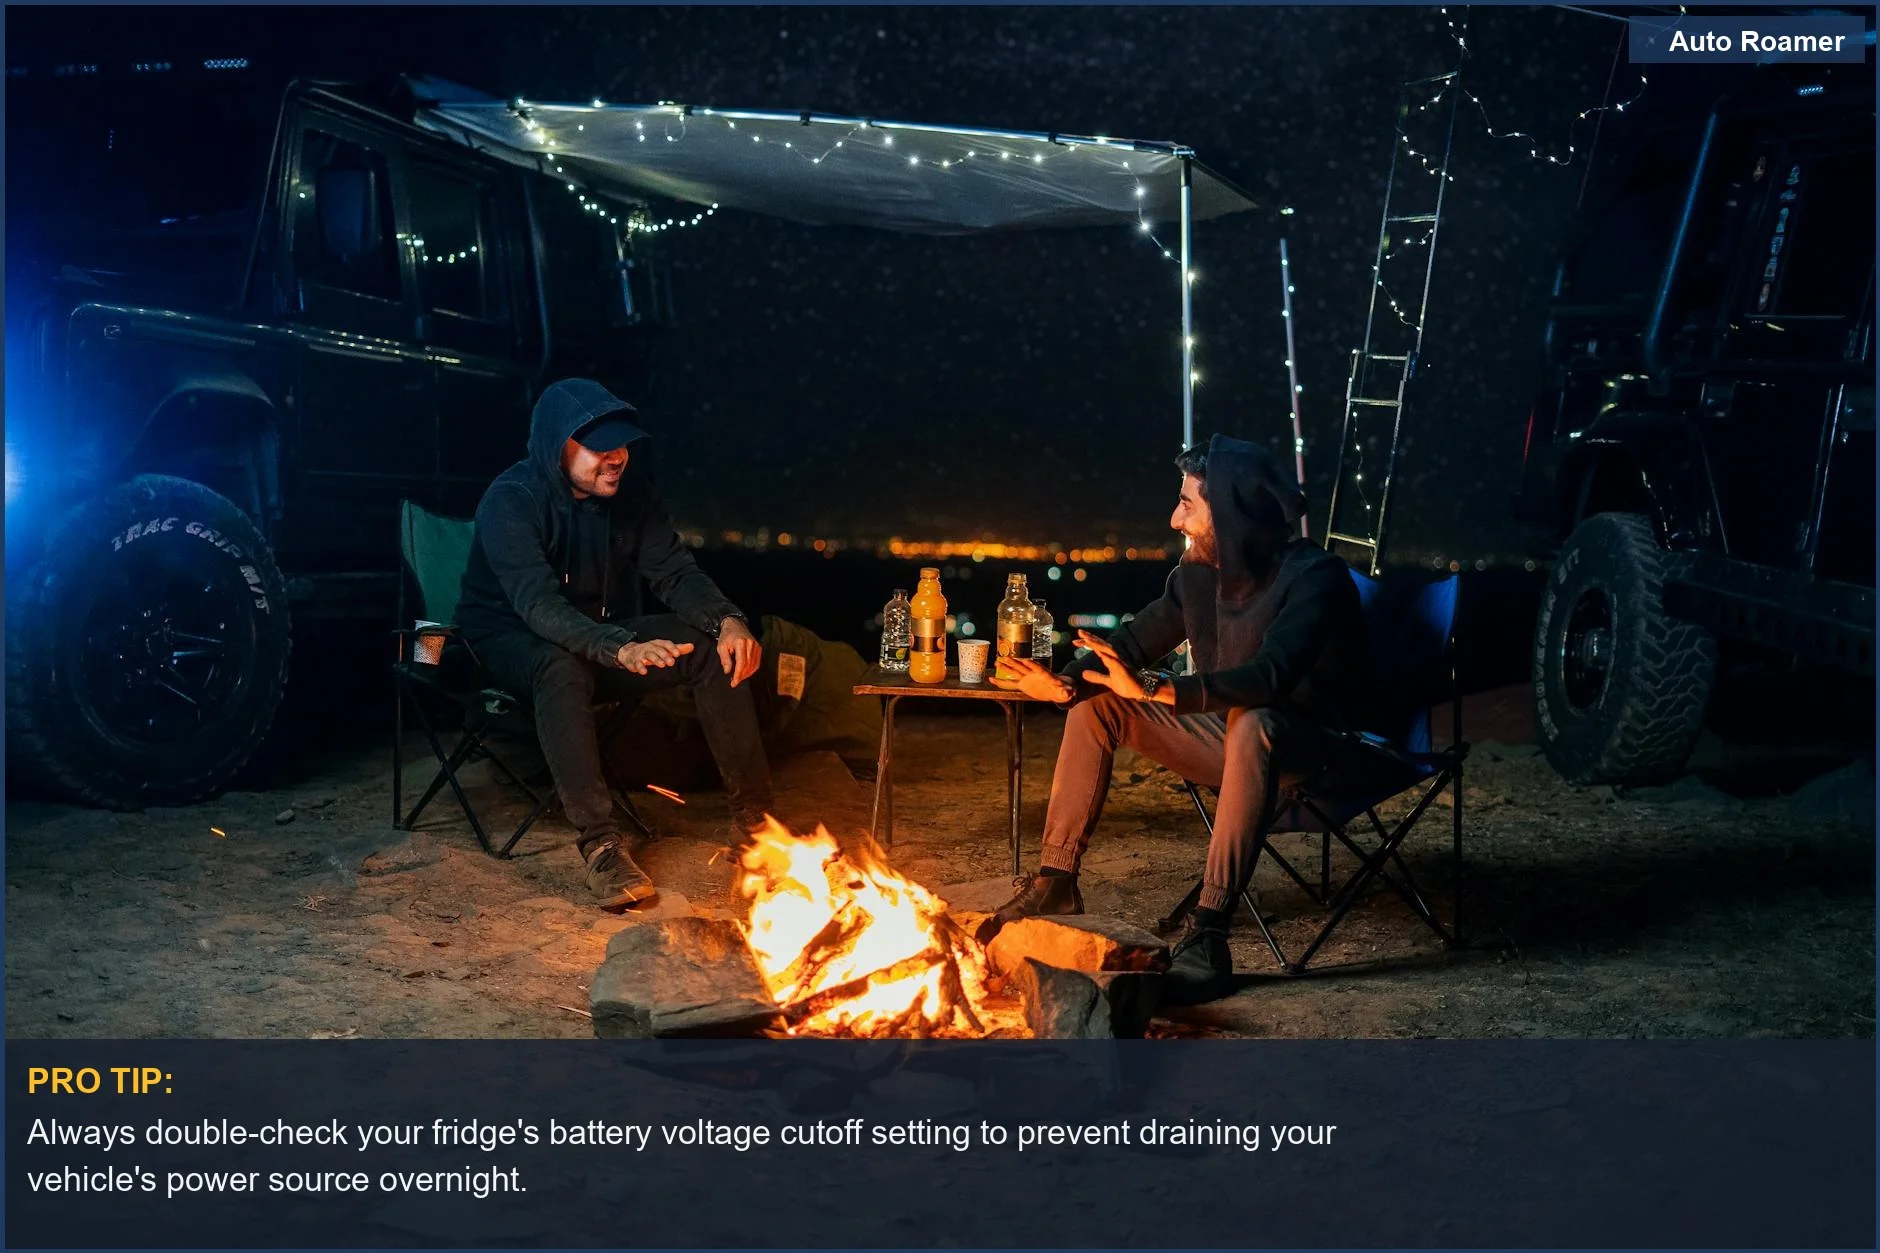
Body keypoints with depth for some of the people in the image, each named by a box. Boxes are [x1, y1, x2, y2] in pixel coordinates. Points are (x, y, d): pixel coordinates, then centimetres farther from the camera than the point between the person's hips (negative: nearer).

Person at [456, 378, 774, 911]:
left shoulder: (630, 491, -6)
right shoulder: (511, 501, -24)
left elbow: (675, 572, -7)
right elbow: (537, 604, -36)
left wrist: (727, 621, -30)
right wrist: (621, 650, -53)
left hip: (606, 633, 6)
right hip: (514, 641, -5)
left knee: (716, 649, -16)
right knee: (562, 665, -41)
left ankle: (752, 817, -13)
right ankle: (600, 844, -40)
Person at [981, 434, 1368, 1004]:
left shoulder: (1314, 577, -23)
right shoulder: (1198, 572, -1)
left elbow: (1271, 676, -37)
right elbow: (1134, 643, 7)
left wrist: (1154, 691, -47)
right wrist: (1067, 682, -14)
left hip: (1308, 748, -7)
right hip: (1228, 736, 7)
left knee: (1251, 724, -41)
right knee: (1094, 706, -3)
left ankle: (1208, 934, -40)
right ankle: (1055, 882, -1)